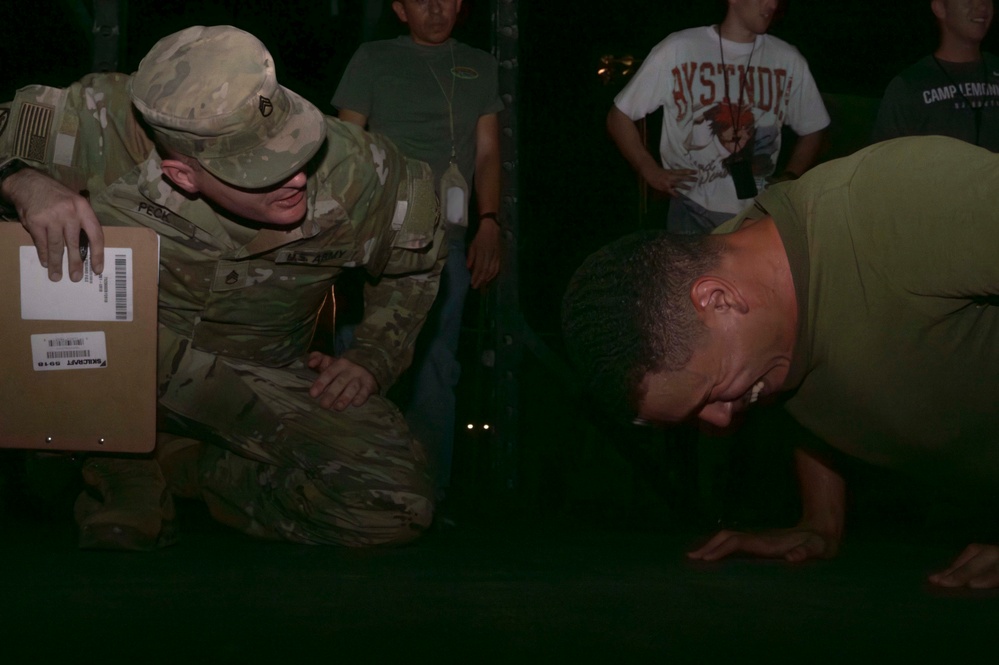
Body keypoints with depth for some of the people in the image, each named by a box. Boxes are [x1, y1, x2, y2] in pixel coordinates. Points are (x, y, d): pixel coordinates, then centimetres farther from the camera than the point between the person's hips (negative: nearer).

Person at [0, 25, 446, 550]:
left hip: (266, 377, 2)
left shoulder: (356, 171, -19)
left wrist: (373, 359, -6)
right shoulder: (113, 131, -27)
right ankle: (124, 485, -5)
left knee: (397, 505, -21)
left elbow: (416, 262, 3)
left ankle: (182, 464, -1)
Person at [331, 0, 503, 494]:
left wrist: (489, 223, 0)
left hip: (446, 238, 3)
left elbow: (487, 151, 13)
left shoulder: (479, 66, 16)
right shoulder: (373, 59, 8)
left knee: (436, 367, 5)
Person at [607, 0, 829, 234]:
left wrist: (789, 178, 0)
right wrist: (652, 172, -7)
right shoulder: (677, 51, -7)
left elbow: (811, 131, 15)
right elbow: (619, 117, 1)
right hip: (693, 212, -2)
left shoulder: (788, 60, 0)